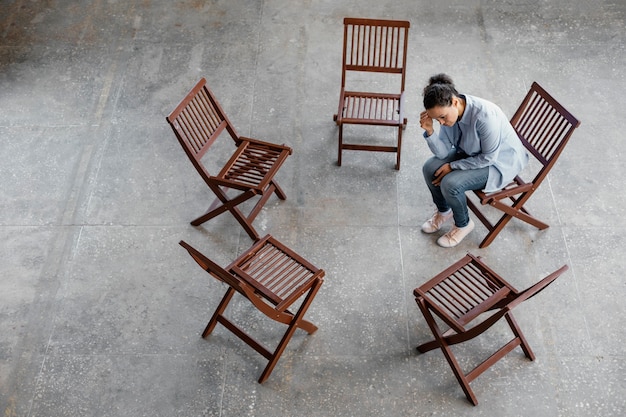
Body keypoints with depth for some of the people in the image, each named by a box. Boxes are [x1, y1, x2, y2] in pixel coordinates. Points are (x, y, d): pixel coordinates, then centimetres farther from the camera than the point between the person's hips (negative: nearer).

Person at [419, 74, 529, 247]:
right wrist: (430, 131, -30)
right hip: (471, 153, 7)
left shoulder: (484, 115, -37)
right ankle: (444, 211, 17)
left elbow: (489, 158, -26)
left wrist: (453, 166, -20)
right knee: (430, 168, -9)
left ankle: (463, 224, 5)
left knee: (450, 183, -25)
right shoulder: (448, 112, -16)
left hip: (500, 162, -7)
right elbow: (443, 153, -13)